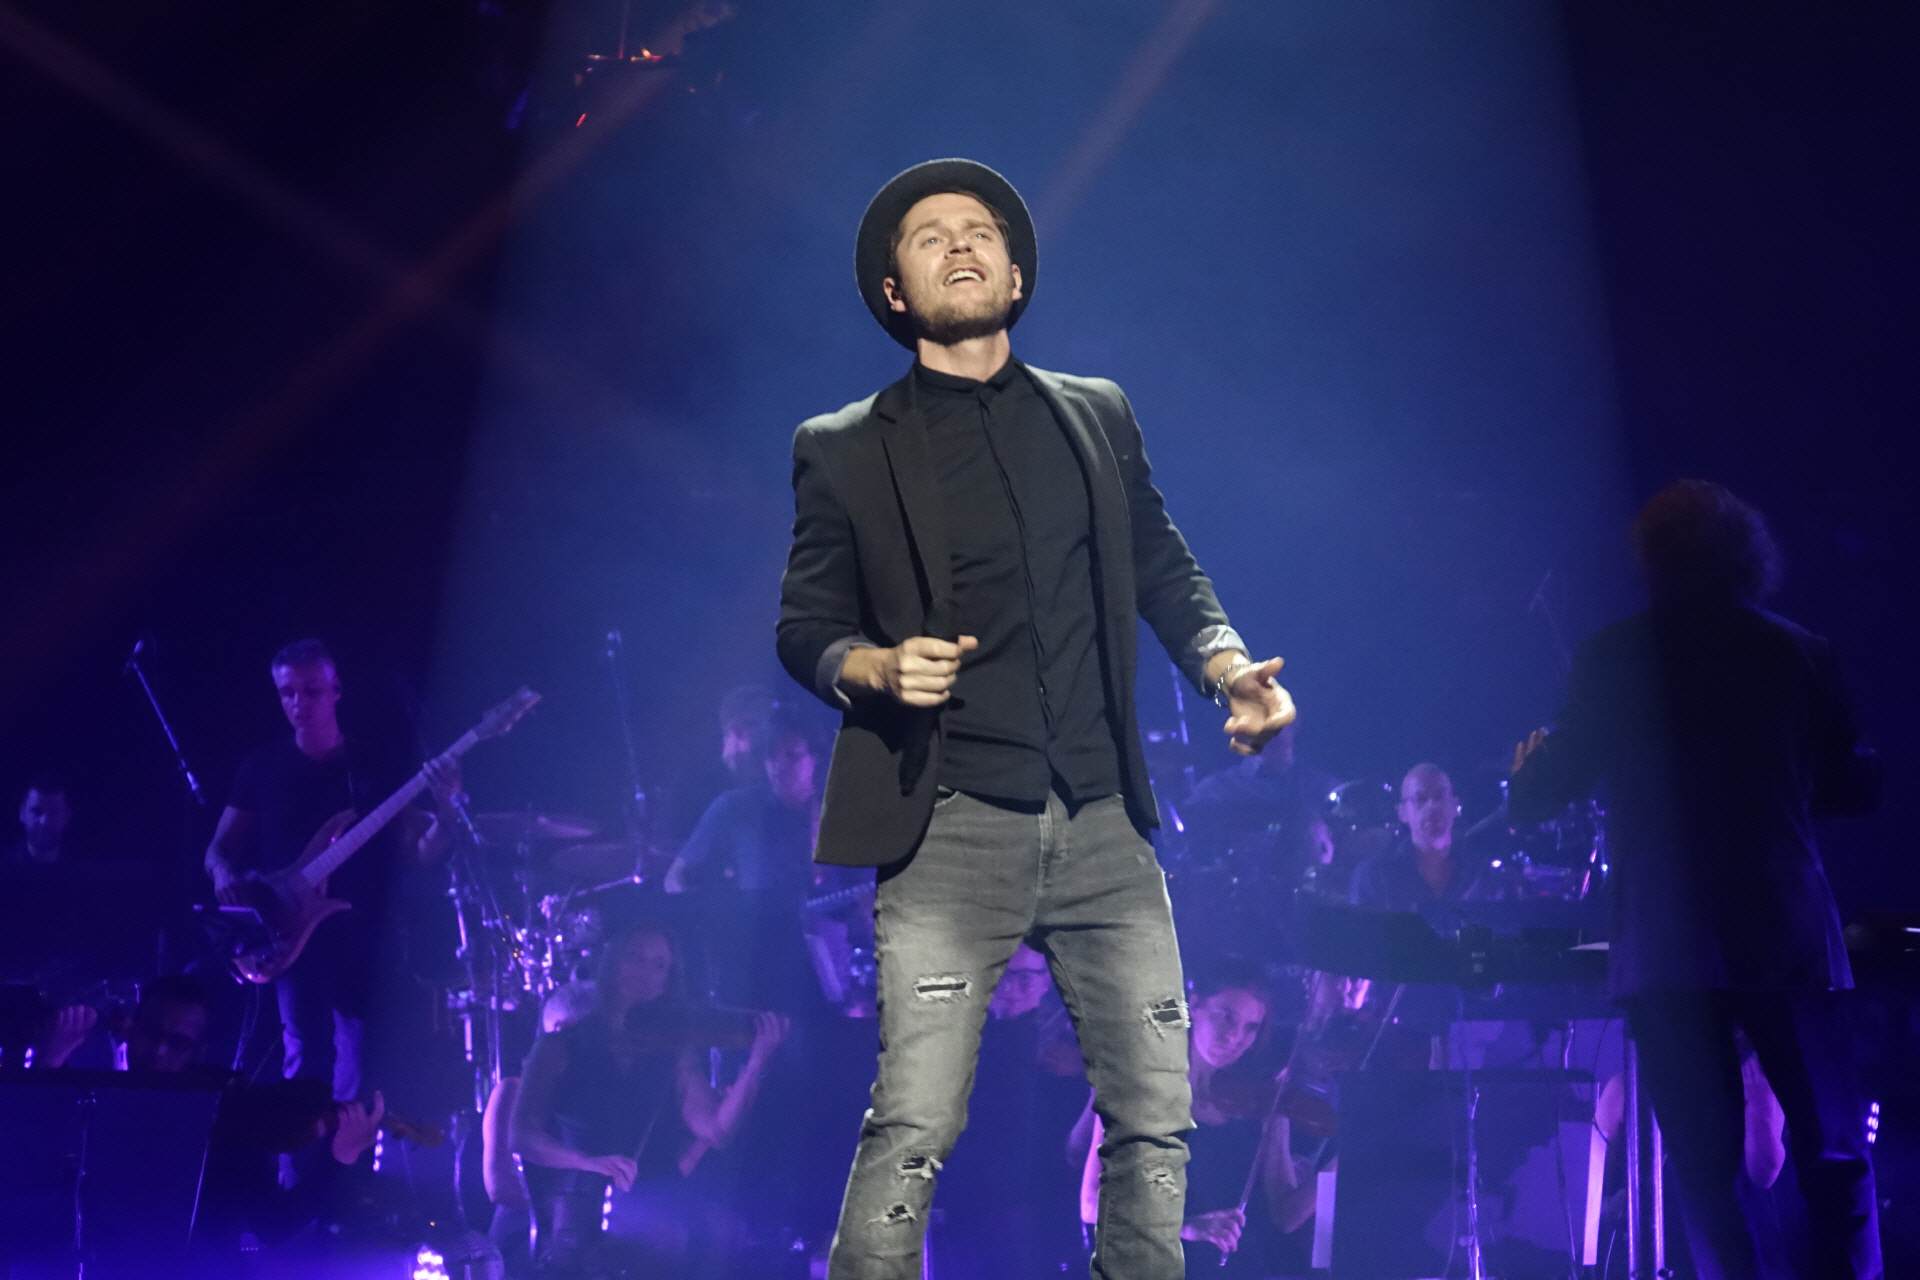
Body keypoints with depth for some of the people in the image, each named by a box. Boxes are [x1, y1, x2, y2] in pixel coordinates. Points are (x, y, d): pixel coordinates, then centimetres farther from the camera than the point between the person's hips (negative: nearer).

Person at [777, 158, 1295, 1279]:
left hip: (1106, 826, 3)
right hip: (951, 836, -3)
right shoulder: (844, 450, 7)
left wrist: (1229, 663, 0)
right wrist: (876, 667, -15)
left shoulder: (1099, 416, 15)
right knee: (913, 1130, -10)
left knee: (1157, 1120, 3)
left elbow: (1166, 569, 19)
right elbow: (805, 628, 7)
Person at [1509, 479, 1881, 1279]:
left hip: (1664, 939, -1)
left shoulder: (1615, 657, 0)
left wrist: (1525, 770, 24)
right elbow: (1854, 788, 8)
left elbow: (1554, 783, 2)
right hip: (1784, 933, 1)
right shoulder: (1798, 652, 4)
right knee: (1834, 1151, 9)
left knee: (1705, 1166, 3)